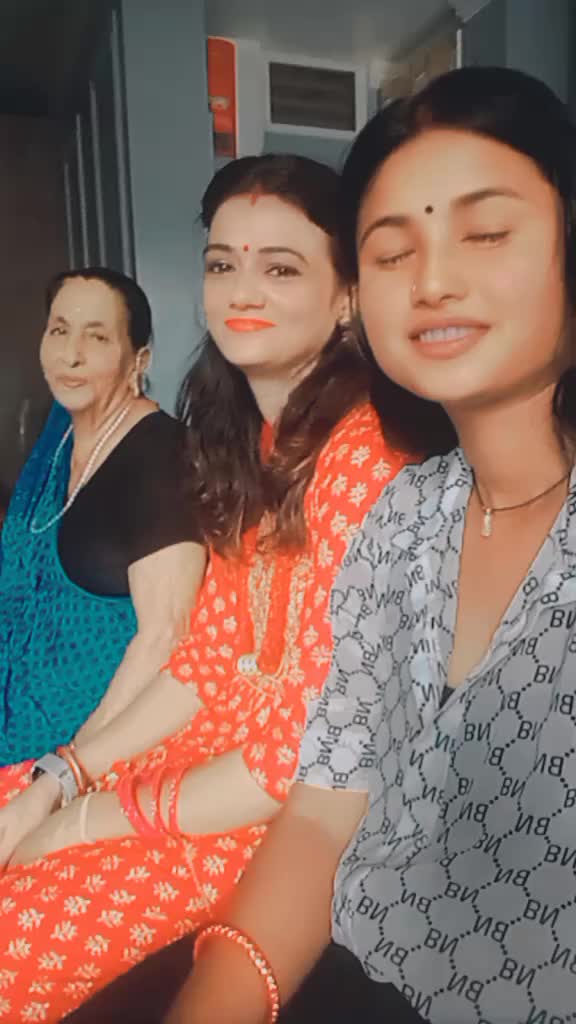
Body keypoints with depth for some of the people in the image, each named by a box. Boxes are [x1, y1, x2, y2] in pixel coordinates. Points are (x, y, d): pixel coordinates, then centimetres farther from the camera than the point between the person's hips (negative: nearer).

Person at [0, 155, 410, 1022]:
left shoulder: (361, 455, -23)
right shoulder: (253, 439, 4)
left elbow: (322, 741, -22)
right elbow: (212, 650, 6)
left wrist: (101, 817, -11)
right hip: (221, 743, 7)